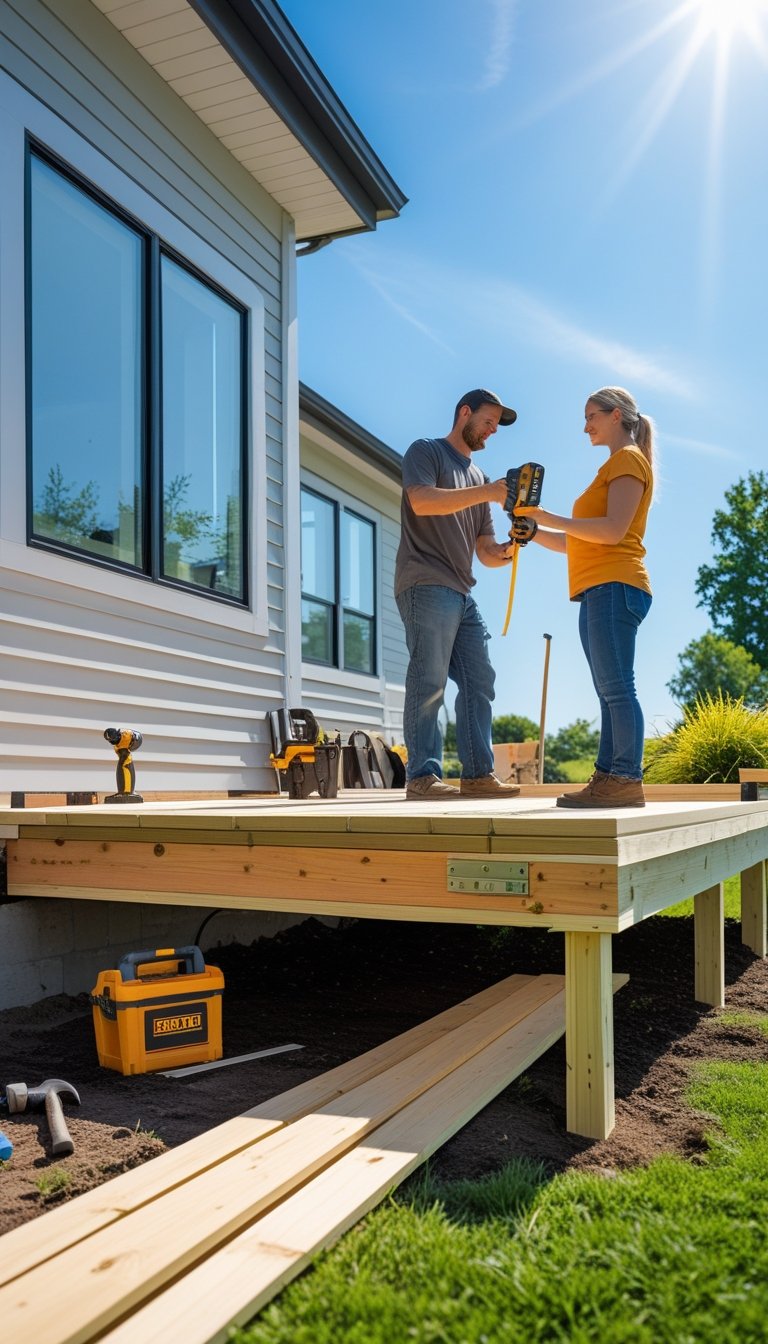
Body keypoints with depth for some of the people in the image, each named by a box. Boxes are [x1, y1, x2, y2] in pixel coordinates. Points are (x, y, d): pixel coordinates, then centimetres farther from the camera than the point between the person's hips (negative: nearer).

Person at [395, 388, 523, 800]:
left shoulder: (477, 477, 26)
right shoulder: (426, 452, 6)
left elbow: (486, 552, 21)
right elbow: (421, 501, -16)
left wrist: (508, 549, -1)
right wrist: (486, 493, -17)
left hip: (462, 593, 8)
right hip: (426, 584, -8)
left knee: (479, 681, 3)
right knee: (429, 681, -11)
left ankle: (477, 774, 6)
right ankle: (422, 775, -9)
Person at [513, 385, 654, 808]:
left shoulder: (629, 458, 1)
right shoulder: (615, 466, 28)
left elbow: (613, 530, -15)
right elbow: (579, 543, 24)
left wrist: (548, 517, -13)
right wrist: (534, 532, 11)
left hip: (614, 587, -10)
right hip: (598, 592, 10)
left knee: (617, 688, -14)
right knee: (610, 692, 4)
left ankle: (627, 781, -15)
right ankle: (606, 780, 4)